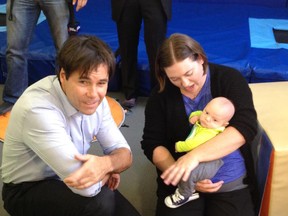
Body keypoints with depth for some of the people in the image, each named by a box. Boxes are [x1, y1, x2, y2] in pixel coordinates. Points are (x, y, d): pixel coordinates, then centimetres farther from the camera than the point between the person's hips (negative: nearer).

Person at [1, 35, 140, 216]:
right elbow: (87, 188, -37)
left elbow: (124, 154, -7)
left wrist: (106, 163, -30)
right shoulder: (38, 109, -34)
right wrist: (109, 170, -16)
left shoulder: (95, 99, -11)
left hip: (64, 179, 6)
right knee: (100, 201, -29)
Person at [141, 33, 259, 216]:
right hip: (181, 183, 1)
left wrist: (195, 155, -31)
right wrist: (183, 174, -19)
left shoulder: (229, 79, -7)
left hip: (232, 183, -1)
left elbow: (246, 127, -20)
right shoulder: (161, 94, -1)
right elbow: (152, 144, -2)